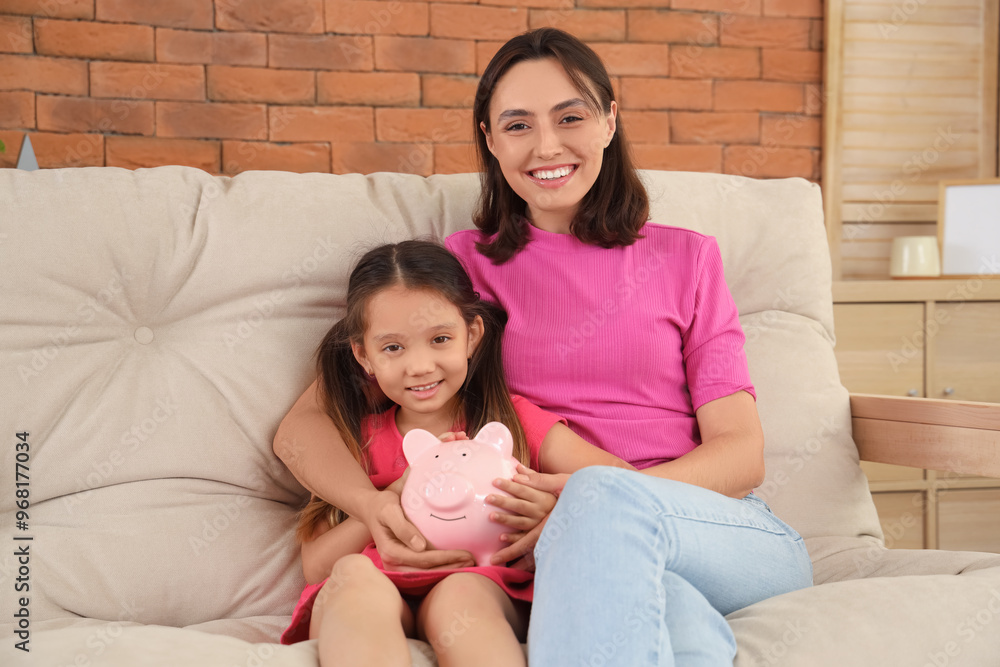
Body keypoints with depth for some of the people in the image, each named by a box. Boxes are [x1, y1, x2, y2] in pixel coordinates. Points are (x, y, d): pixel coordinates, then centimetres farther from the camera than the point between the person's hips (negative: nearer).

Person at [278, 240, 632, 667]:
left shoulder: (513, 421, 13)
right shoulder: (354, 438, 17)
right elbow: (316, 567, 6)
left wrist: (556, 511, -21)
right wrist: (403, 489, -4)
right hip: (368, 611, 2)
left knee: (460, 593, -36)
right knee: (352, 574, -33)